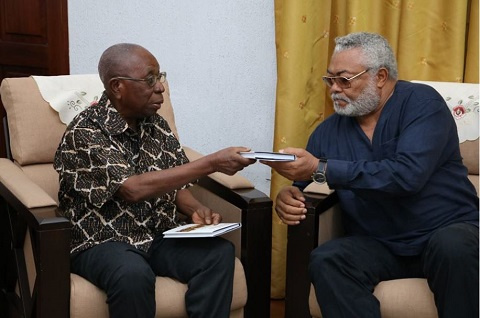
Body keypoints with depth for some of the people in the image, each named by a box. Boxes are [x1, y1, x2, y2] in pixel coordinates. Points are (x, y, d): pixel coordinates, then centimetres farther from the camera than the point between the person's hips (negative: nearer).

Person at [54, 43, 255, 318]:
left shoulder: (157, 126, 6)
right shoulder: (85, 132, -15)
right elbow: (133, 189, -25)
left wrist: (197, 210, -11)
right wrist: (211, 163, -26)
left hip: (159, 235, 6)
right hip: (102, 241, -5)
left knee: (219, 252, -20)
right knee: (133, 274, -37)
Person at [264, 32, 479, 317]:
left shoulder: (421, 103, -8)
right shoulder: (329, 131, 6)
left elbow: (408, 174, -24)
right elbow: (304, 186, 12)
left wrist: (321, 169, -23)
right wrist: (288, 196, -15)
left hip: (450, 229, -3)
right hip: (379, 246, 3)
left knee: (453, 246, -36)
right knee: (325, 261, -26)